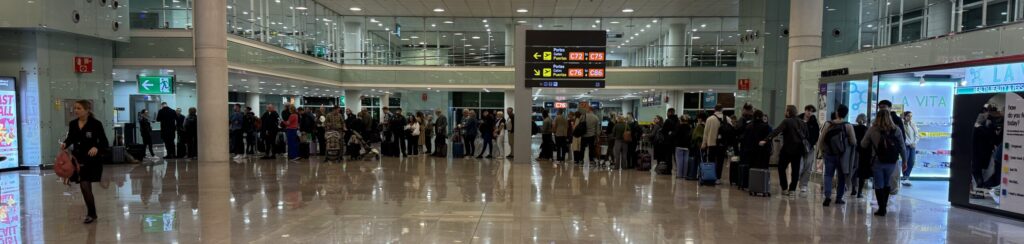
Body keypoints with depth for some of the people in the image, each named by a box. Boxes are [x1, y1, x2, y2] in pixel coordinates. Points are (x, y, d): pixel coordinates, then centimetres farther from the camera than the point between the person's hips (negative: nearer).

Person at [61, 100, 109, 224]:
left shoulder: (96, 124, -12)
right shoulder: (72, 124, 3)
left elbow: (104, 142, -12)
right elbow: (70, 138, 15)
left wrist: (97, 148, -31)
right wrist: (65, 144, -7)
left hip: (91, 160, -5)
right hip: (77, 159, 5)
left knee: (85, 186, -10)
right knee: (85, 187, 12)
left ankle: (91, 214, 6)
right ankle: (91, 213, 27)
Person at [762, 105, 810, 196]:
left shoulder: (786, 121, -12)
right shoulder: (801, 122, 8)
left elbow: (776, 131, -23)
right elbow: (806, 135, 13)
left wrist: (766, 140, -28)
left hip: (788, 148, -6)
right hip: (799, 148, 6)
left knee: (781, 168, 6)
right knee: (795, 170, 9)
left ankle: (784, 188, 2)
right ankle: (792, 189, 9)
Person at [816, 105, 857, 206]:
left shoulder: (828, 124, -4)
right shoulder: (848, 126, -8)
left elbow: (821, 139, -3)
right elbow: (854, 142, -8)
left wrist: (821, 150, 8)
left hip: (829, 154, 0)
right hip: (843, 156, 0)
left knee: (828, 175, 5)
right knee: (841, 177, 14)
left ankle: (827, 196, -12)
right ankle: (839, 198, 19)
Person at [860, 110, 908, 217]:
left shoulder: (872, 130, -8)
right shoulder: (896, 130, -2)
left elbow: (863, 145, -1)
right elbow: (902, 147, 2)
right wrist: (904, 161, 12)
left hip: (878, 161, -3)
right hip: (892, 162, 3)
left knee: (879, 185, 9)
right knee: (887, 184, 20)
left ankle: (881, 209, 9)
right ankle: (884, 206, 25)